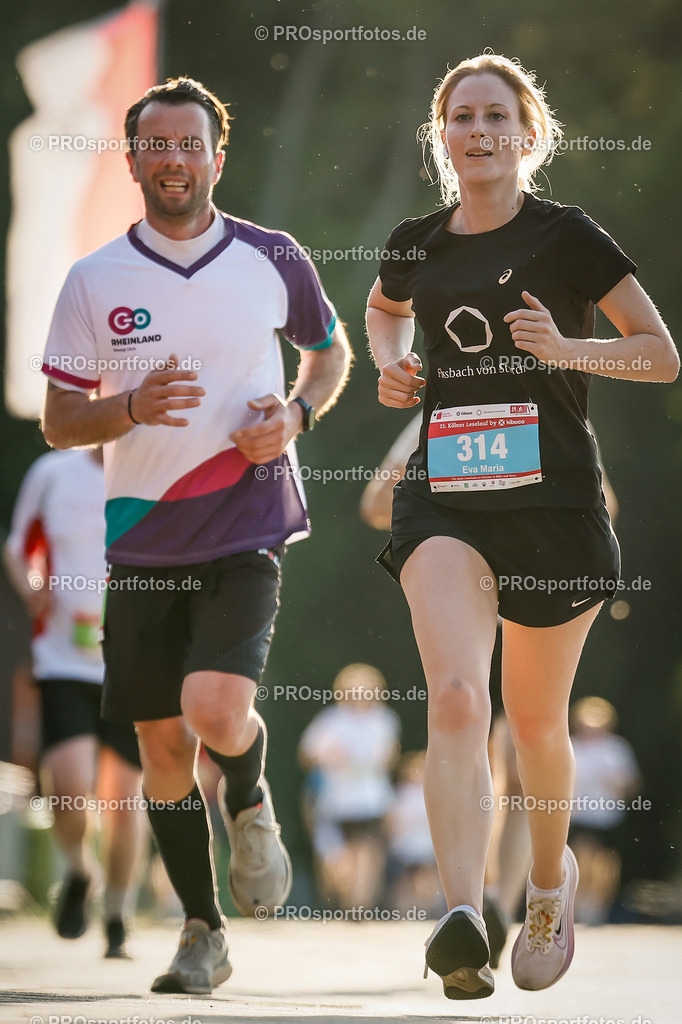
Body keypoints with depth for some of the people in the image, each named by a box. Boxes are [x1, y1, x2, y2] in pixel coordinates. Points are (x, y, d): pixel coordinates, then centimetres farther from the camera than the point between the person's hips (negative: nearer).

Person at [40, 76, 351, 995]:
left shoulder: (273, 260, 0)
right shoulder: (94, 281, 1)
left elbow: (331, 351, 17)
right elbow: (58, 421, 3)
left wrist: (296, 415, -4)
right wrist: (132, 407, -17)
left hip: (247, 530, -2)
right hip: (143, 540, 2)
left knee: (214, 707, -23)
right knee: (161, 741, 6)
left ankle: (250, 804, 13)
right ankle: (202, 934, 22)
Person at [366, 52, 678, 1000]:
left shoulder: (565, 236, -3)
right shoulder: (416, 244, 8)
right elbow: (385, 309, 33)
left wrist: (567, 348, -15)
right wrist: (392, 364, 11)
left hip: (553, 497, -2)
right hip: (444, 497, 2)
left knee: (536, 720, 12)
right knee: (455, 699, -21)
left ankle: (550, 876, 42)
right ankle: (463, 920, -32)